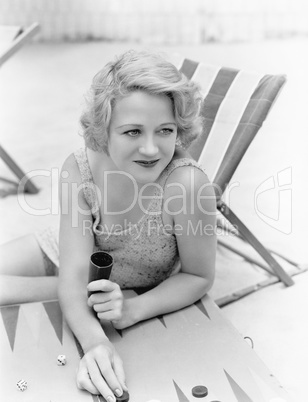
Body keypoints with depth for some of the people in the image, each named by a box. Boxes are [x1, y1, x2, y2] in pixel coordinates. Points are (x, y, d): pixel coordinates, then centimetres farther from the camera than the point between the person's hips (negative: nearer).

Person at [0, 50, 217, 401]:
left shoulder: (186, 184, -37)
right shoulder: (80, 169, -28)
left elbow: (199, 276, -20)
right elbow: (74, 273, -29)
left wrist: (132, 310, -35)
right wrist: (94, 342, -48)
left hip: (144, 297, -3)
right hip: (75, 256, 3)